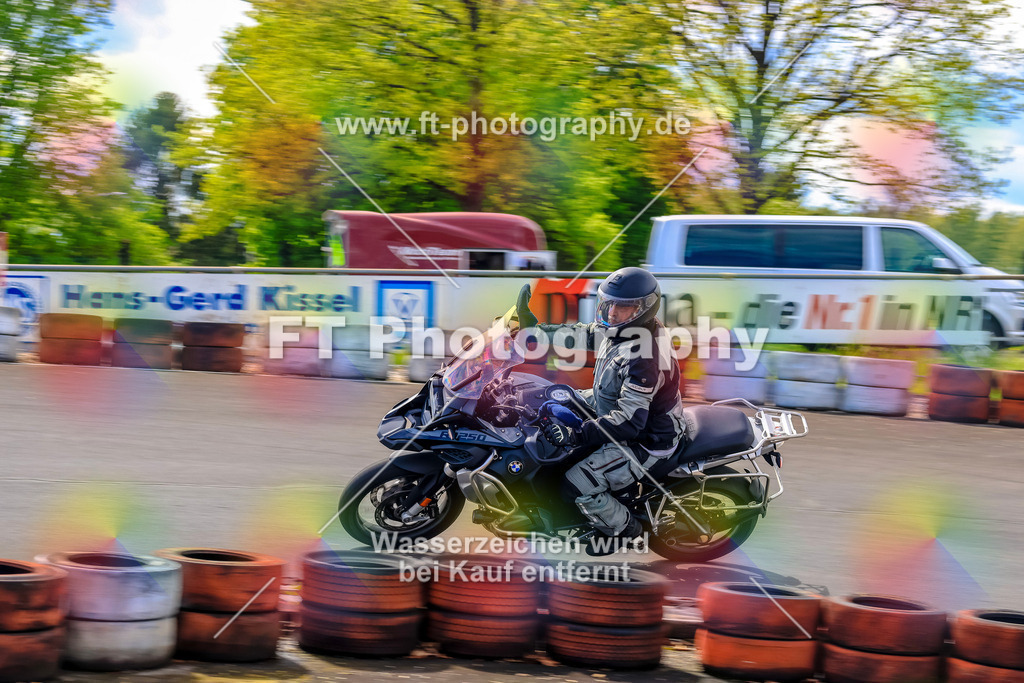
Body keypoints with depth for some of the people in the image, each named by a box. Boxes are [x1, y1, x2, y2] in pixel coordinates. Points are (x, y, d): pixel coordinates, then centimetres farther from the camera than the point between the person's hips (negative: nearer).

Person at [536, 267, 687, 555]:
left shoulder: (643, 357, -36)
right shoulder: (623, 329, -7)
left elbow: (630, 420, -38)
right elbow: (588, 334, 14)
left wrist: (576, 435, -40)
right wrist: (542, 330, 9)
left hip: (643, 441, -10)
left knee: (578, 484, -19)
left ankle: (623, 527, 10)